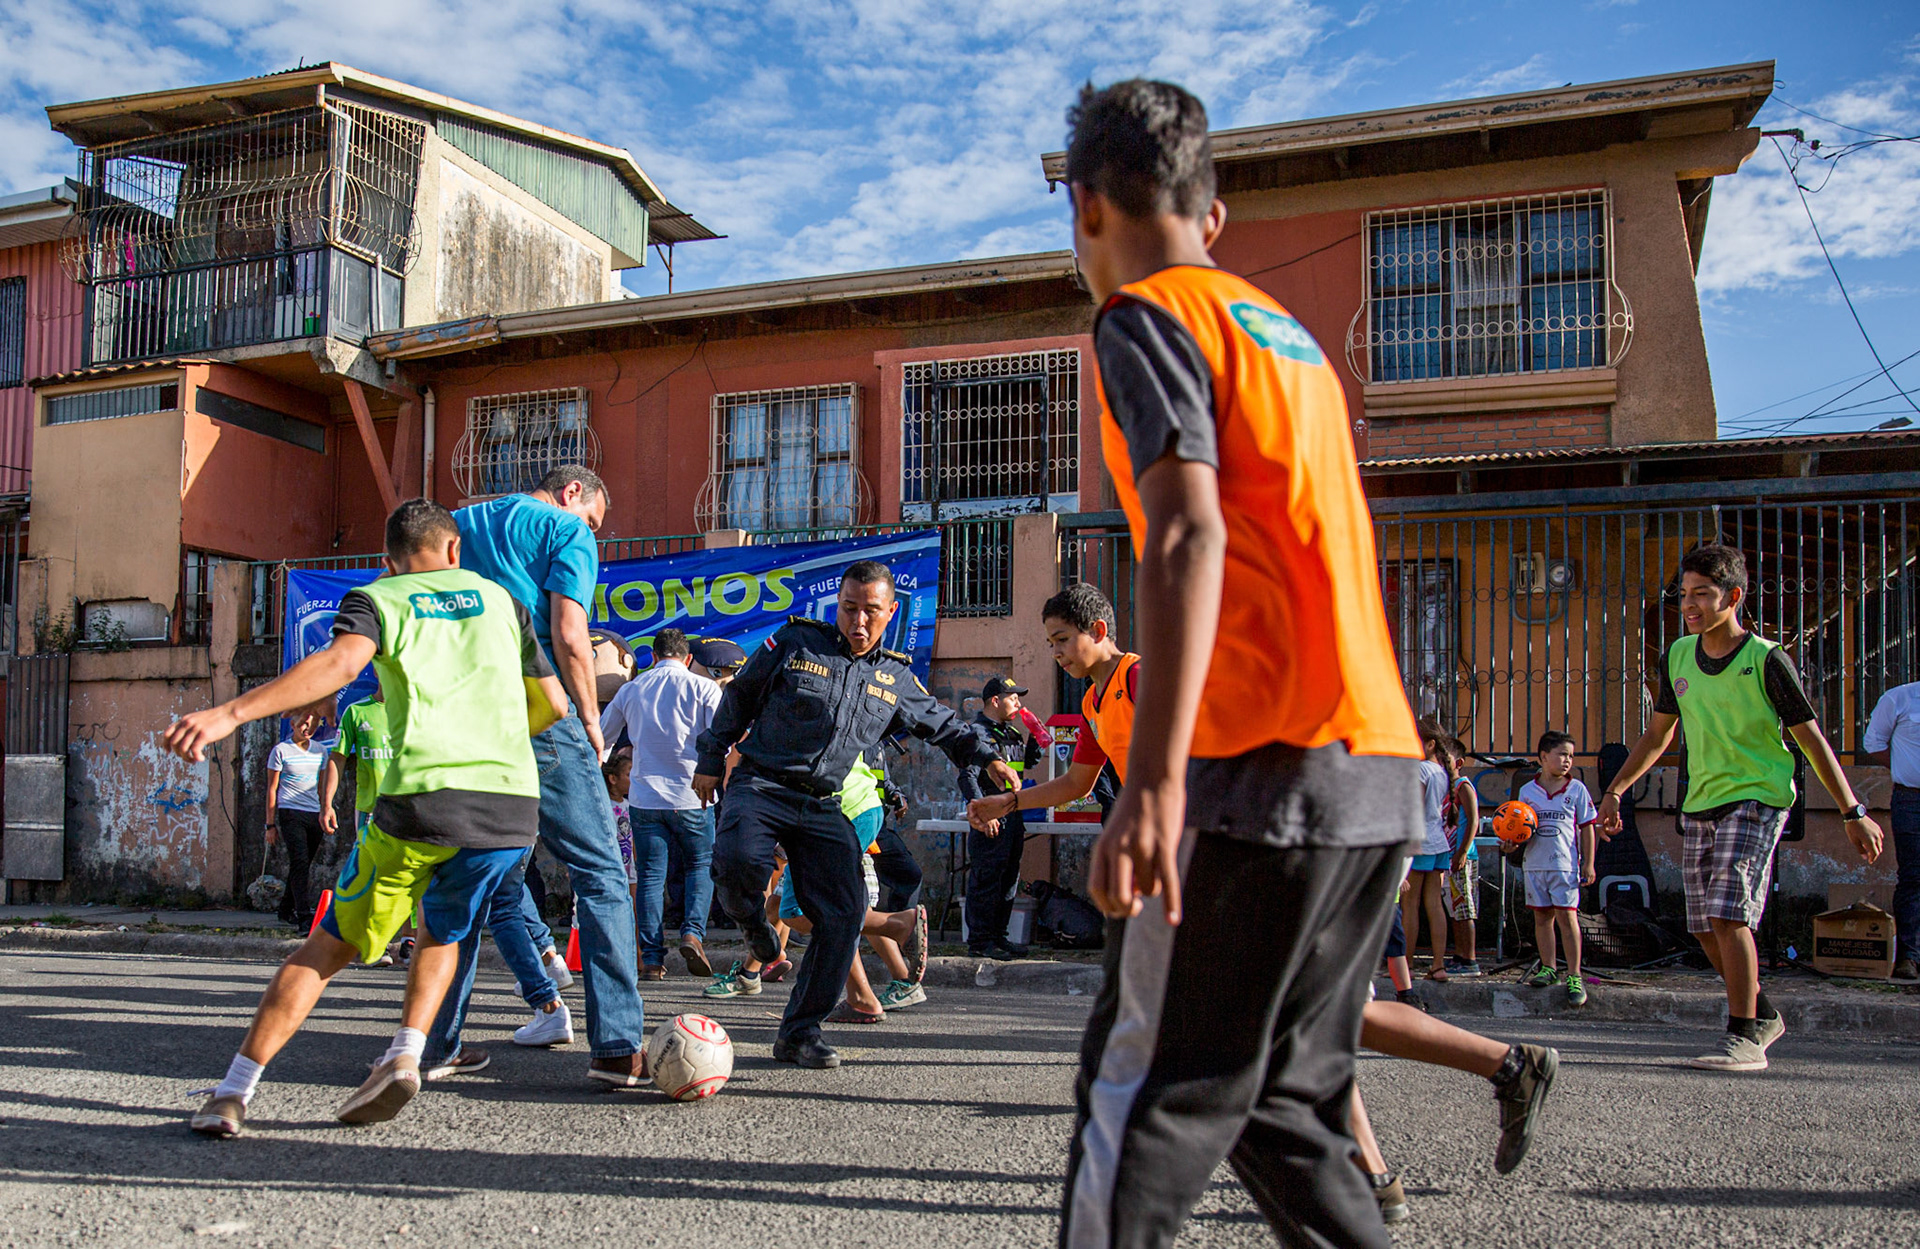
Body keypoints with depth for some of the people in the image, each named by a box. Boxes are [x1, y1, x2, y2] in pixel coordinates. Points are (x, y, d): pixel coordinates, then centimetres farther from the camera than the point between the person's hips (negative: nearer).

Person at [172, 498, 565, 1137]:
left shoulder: (377, 599, 11)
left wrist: (231, 712, -18)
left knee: (330, 943, 14)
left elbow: (340, 661, -12)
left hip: (423, 798, -2)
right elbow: (552, 704, 23)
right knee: (442, 936, 26)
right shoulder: (499, 598, 21)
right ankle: (404, 1055, 6)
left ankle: (232, 1092, 11)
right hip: (515, 806, 3)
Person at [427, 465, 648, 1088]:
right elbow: (569, 638, -11)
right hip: (539, 722, -6)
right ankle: (617, 1044, -5)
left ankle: (437, 1044, 20)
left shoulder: (459, 522, 21)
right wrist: (591, 722, -1)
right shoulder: (568, 532, 1)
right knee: (600, 873, 0)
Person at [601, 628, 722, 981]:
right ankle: (692, 932, -5)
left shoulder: (630, 690, 9)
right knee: (700, 865, 14)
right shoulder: (704, 688, -1)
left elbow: (600, 736, 18)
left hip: (644, 796, 2)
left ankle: (652, 959, 3)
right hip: (691, 795, -2)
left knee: (650, 876, 6)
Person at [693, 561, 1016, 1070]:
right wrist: (712, 761, 10)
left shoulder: (895, 678, 11)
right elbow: (738, 699, 9)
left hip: (823, 806, 4)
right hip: (761, 785, -3)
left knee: (844, 914, -8)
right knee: (737, 861, -34)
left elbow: (942, 723, 23)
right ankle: (756, 925, 3)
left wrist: (988, 756, 10)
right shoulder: (794, 642, 1)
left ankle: (799, 1031, 6)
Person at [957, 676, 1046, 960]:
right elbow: (968, 776, -16)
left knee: (1008, 880, 13)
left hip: (1013, 817, 9)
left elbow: (1030, 763, 28)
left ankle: (997, 937, 22)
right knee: (986, 882, -6)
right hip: (992, 821, -9)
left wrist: (1033, 734, 12)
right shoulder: (979, 732, -9)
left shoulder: (1010, 732, 17)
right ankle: (979, 941, 0)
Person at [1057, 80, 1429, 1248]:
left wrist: (1154, 779, -24)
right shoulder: (1287, 332, 23)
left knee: (1144, 1098, -2)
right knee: (1285, 1099, 16)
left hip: (1269, 768, -8)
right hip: (1383, 768, 9)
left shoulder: (1148, 315, -2)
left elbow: (1188, 538, -18)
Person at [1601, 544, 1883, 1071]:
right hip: (1700, 804, 6)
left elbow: (1812, 739, -6)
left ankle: (1745, 1038, -6)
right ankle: (1763, 1015, 30)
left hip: (1757, 797, -6)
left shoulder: (1766, 659, -11)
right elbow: (1657, 735, 15)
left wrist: (1852, 813, -5)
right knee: (1705, 927, 9)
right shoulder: (1678, 656, 5)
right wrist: (1615, 790, 8)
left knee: (1727, 914, -16)